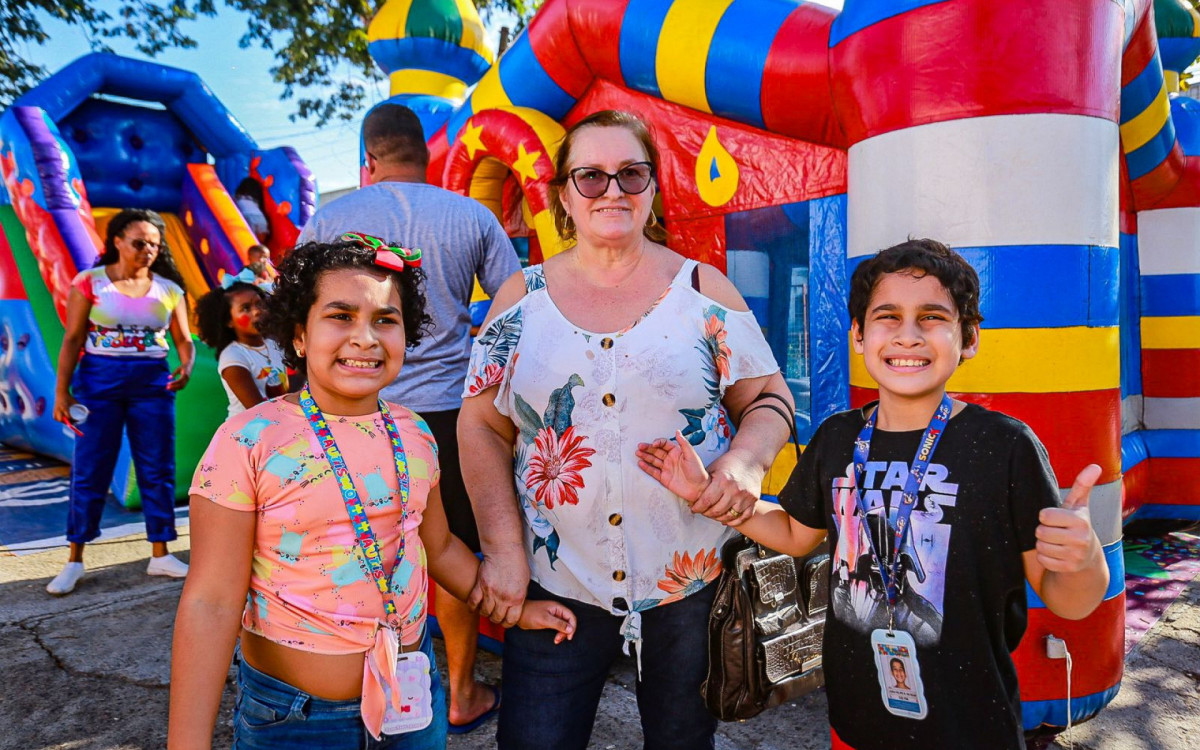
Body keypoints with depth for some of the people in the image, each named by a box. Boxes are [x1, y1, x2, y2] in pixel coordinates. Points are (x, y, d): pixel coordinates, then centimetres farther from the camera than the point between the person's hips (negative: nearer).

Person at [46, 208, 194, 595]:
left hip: (153, 383, 2)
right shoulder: (90, 282, -2)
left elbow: (183, 338, 4)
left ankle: (160, 554, 17)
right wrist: (61, 391, -9)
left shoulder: (169, 289, 4)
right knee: (89, 470, 4)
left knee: (158, 469, 5)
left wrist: (186, 366, -17)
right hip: (99, 380, -2)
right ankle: (75, 560, 16)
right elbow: (72, 340, -3)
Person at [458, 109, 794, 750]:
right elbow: (482, 426, 1)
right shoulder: (522, 298, 2)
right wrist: (504, 548, -7)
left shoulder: (703, 289, 0)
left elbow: (770, 399, 3)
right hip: (553, 583, 1)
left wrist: (746, 460, -19)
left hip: (692, 581, 0)